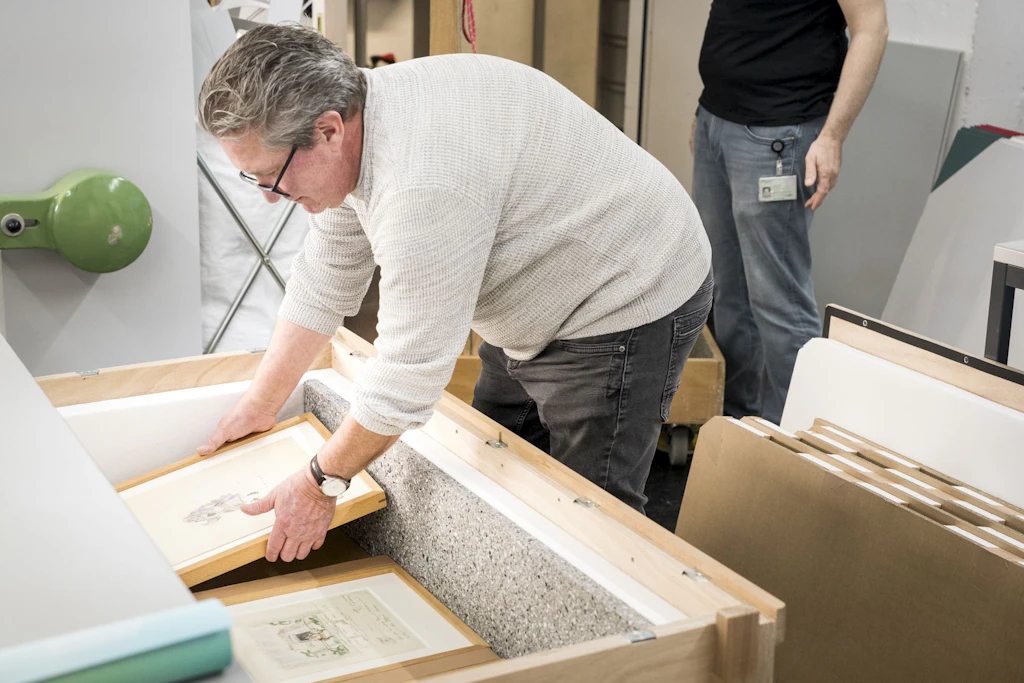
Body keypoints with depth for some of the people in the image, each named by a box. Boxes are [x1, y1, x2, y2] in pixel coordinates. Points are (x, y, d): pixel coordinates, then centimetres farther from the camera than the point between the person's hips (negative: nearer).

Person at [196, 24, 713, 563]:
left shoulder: (424, 182, -36)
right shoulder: (351, 135, -5)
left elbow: (412, 367, -30)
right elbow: (321, 286, 6)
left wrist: (322, 482, -17)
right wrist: (258, 407, 11)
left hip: (628, 311, -10)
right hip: (536, 310, 10)